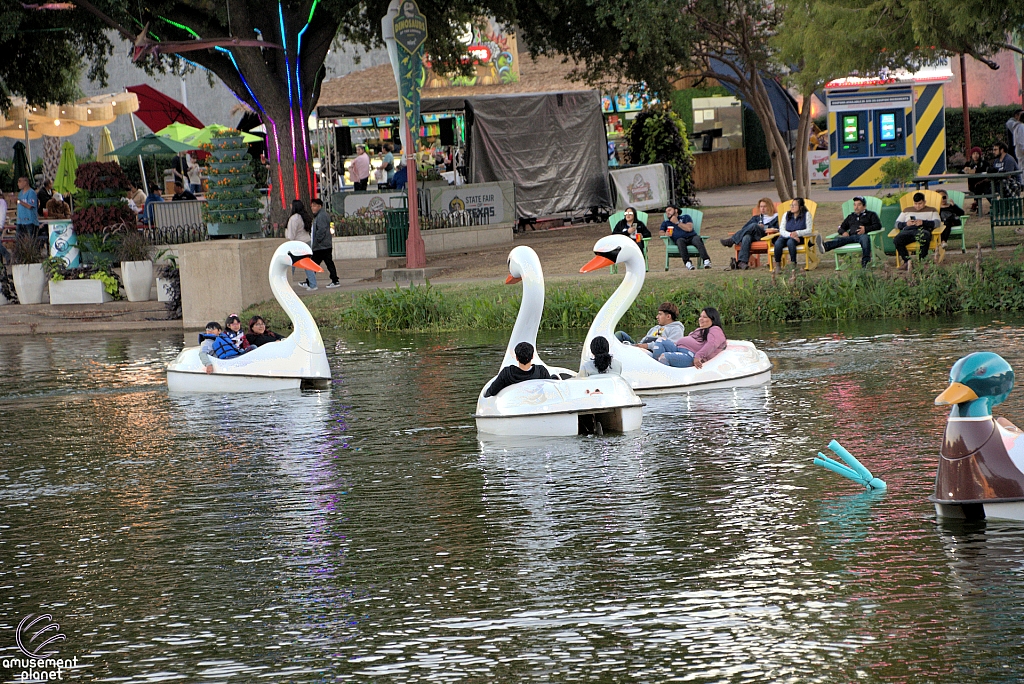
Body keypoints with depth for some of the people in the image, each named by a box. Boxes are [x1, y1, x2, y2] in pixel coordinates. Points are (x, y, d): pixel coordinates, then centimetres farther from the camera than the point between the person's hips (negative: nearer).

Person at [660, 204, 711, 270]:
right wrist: (665, 234, -12)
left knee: (697, 239, -33)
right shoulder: (665, 223, 28)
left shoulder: (685, 217, 21)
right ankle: (687, 262, -48)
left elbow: (689, 228, 3)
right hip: (680, 239, 0)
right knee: (680, 241, -35)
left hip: (692, 237, 0)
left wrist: (677, 222, 4)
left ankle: (706, 260, -48)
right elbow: (661, 232, 11)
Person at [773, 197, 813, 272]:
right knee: (778, 243, -31)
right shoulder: (786, 215, 11)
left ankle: (794, 265, -30)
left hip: (799, 238, -3)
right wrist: (790, 234, -19)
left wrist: (797, 233, -23)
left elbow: (809, 230, -6)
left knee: (790, 242, -38)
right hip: (786, 236, 3)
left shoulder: (806, 215, 2)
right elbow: (781, 230, 2)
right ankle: (777, 265, -25)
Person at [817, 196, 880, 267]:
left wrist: (866, 229, -9)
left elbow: (878, 225, 8)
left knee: (864, 237, -42)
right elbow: (841, 227, 32)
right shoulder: (851, 217, 36)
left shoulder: (871, 214, 22)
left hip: (863, 235, -3)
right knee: (841, 239, -30)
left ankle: (865, 261, -59)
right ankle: (824, 247, -61)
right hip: (852, 236, 3)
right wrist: (843, 232, 6)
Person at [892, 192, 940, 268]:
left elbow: (936, 223, 5)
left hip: (922, 229, -2)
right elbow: (897, 224, 22)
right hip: (908, 230, 2)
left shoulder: (931, 210, 24)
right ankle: (907, 261, -29)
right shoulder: (907, 210, 32)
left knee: (925, 238, -41)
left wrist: (922, 222, -10)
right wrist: (906, 223, -1)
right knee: (896, 240, -32)